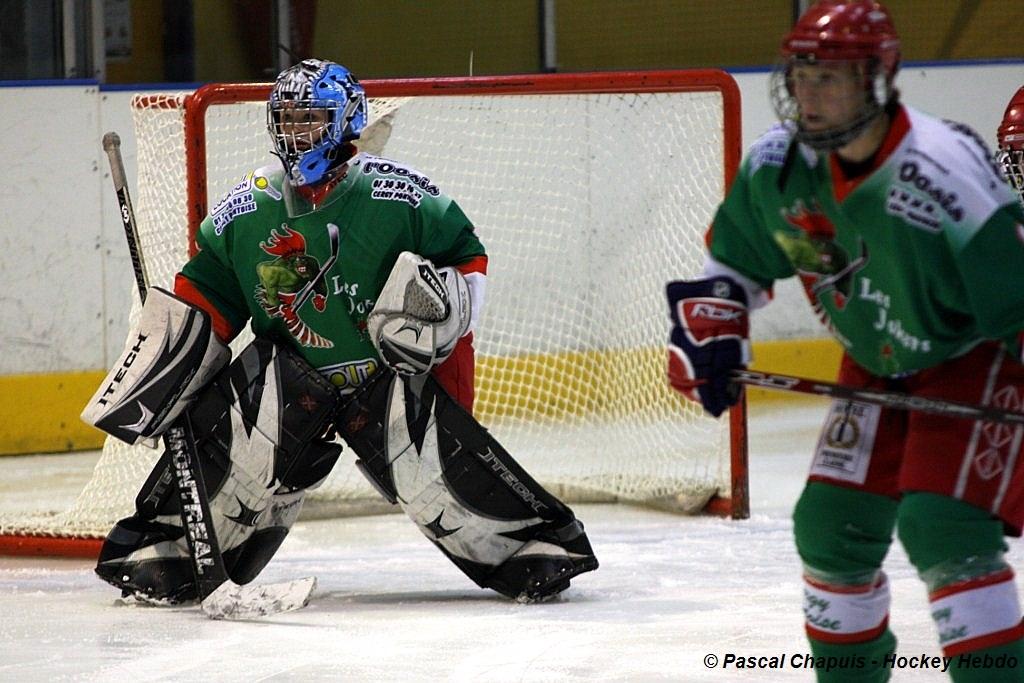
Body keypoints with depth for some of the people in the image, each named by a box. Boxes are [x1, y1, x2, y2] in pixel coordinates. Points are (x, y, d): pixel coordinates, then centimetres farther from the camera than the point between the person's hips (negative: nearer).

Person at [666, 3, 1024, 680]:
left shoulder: (942, 172, -32)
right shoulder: (778, 165, -9)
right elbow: (732, 261, 9)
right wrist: (709, 335, -3)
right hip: (879, 367, 7)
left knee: (941, 529, -23)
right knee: (831, 526, 6)